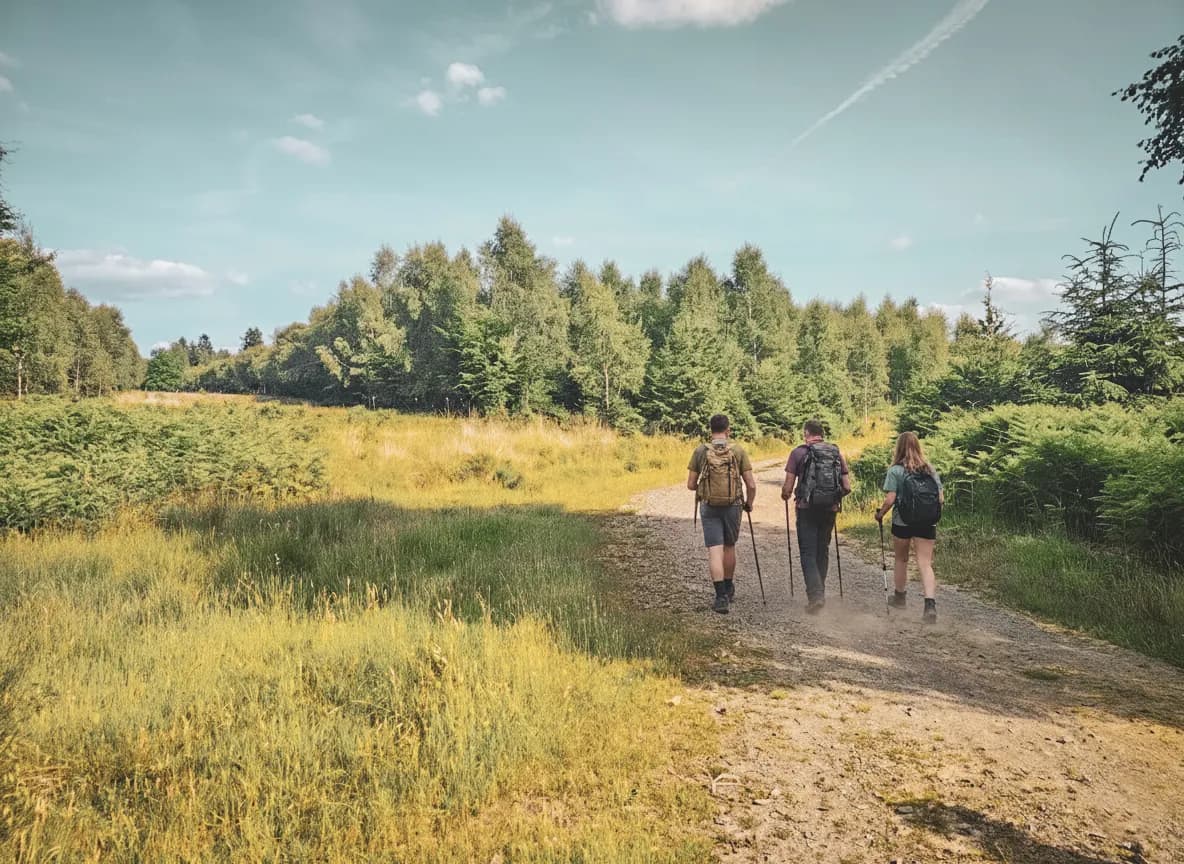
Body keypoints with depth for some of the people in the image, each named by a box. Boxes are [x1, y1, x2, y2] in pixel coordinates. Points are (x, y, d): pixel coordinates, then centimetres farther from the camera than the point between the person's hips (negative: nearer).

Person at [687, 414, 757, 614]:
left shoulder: (700, 451, -3)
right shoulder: (738, 450, -4)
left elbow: (690, 484, -1)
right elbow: (751, 484, -5)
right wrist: (749, 503, 13)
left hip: (709, 507, -1)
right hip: (733, 506, 1)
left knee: (714, 550, -1)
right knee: (729, 547, 19)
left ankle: (721, 596, -9)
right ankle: (729, 589, 35)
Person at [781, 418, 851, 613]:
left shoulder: (799, 452, -5)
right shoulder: (836, 453, 7)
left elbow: (787, 488, -7)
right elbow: (847, 487, 5)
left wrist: (785, 496, 15)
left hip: (807, 509, -4)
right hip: (830, 509, 4)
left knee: (808, 553, 0)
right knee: (823, 551, 17)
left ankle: (815, 595, -13)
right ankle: (819, 592, 26)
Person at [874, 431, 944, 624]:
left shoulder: (896, 470, -8)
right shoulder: (930, 470, 5)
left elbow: (890, 500, -13)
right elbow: (941, 498, 4)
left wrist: (880, 514, 4)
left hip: (902, 523, -2)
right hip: (927, 524, 2)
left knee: (901, 560, 18)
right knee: (925, 563, -1)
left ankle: (899, 597, 35)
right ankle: (930, 604, -18)